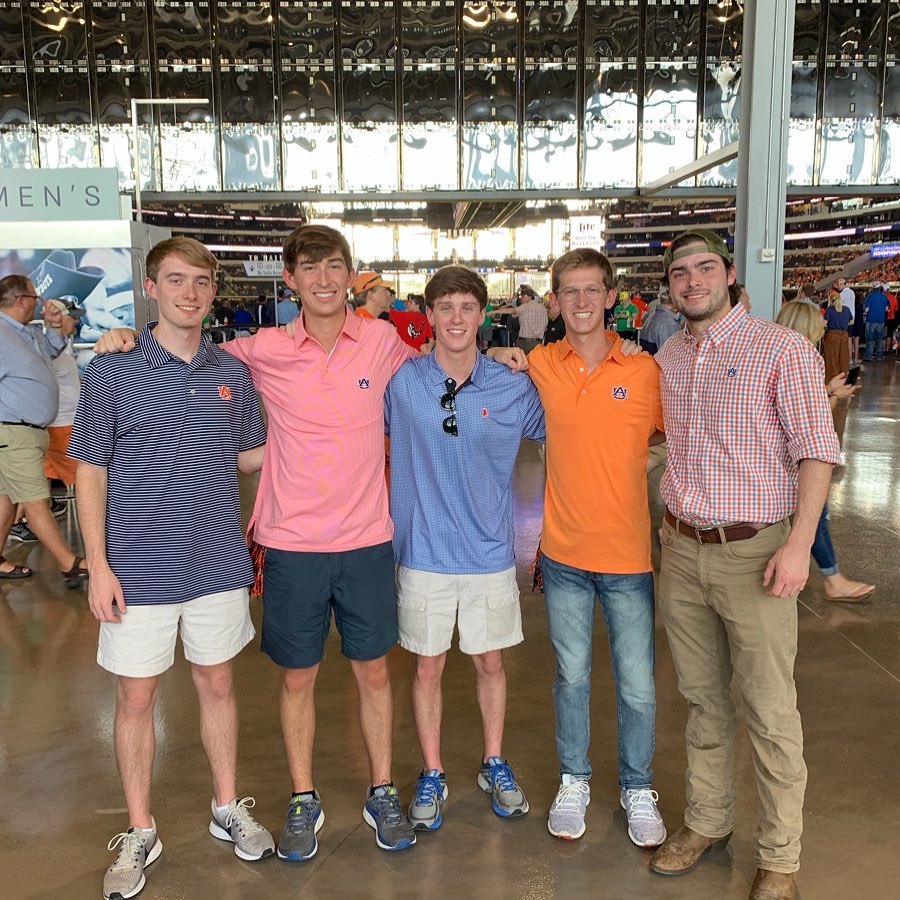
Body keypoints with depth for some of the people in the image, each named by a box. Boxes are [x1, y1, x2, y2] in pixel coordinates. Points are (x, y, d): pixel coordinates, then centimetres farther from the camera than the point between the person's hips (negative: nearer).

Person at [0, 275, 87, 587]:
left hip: (29, 431, 10)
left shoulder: (27, 332, 12)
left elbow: (52, 350, 30)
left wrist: (54, 326, 11)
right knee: (37, 501, -5)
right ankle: (71, 566, -2)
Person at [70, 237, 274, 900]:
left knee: (218, 683, 16)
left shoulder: (232, 374, 3)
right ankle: (140, 834, 29)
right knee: (137, 698, 9)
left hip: (218, 562, 3)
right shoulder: (113, 371, -6)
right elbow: (90, 471, -4)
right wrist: (98, 565, -9)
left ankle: (228, 809, 35)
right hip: (138, 568, -2)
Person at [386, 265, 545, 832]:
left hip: (490, 551, 1)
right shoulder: (400, 382, -5)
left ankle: (495, 764, 36)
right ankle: (432, 775, 30)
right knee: (428, 664, 11)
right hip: (424, 551, 0)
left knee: (491, 660, 15)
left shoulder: (515, 387, -5)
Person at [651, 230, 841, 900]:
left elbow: (817, 449, -10)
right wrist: (673, 525, 11)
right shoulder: (667, 360, 10)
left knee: (770, 712, 2)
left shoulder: (782, 350, -7)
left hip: (754, 552, -5)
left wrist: (799, 544, -17)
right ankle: (708, 822, 33)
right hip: (682, 549, 5)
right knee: (702, 700, 16)